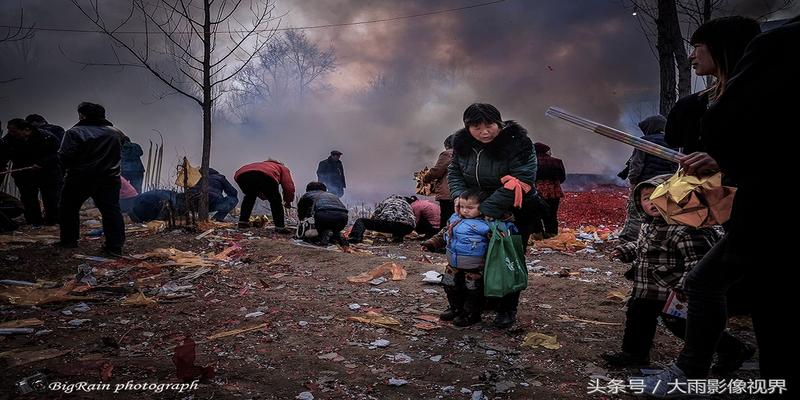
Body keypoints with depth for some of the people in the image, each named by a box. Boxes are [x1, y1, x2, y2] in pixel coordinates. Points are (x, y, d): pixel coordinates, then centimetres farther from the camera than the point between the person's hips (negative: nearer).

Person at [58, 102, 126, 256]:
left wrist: (70, 167, 5)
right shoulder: (116, 133, 1)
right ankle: (115, 246, -1)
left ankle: (69, 240, 26)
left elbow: (64, 157, -14)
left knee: (69, 208, 17)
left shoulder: (74, 132, -12)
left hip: (80, 178, -3)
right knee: (111, 211, 3)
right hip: (109, 179, 3)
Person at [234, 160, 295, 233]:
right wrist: (288, 201, 33)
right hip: (265, 176, -5)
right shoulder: (283, 168, 33)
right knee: (275, 201, 16)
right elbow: (289, 187, 19)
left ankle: (243, 222, 32)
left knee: (249, 197, 34)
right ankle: (280, 227, 12)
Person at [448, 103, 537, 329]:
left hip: (516, 211, -5)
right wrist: (459, 194, -16)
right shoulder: (462, 142, -8)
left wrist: (488, 209, -34)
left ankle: (507, 310, 18)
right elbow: (454, 170, 5)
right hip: (478, 207, 5)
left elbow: (521, 181, -33)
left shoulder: (517, 142, -27)